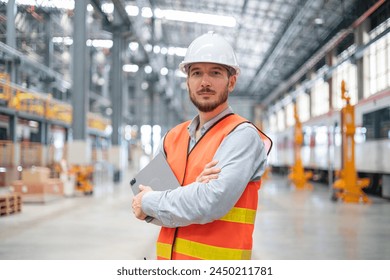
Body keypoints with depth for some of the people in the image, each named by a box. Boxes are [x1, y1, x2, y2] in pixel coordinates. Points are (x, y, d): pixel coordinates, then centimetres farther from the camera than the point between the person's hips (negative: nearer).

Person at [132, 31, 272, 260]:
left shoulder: (242, 135, -12)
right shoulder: (173, 137, 6)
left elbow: (211, 204, -23)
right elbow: (141, 208, 1)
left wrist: (150, 201, -9)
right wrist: (194, 189, -17)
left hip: (215, 258, -5)